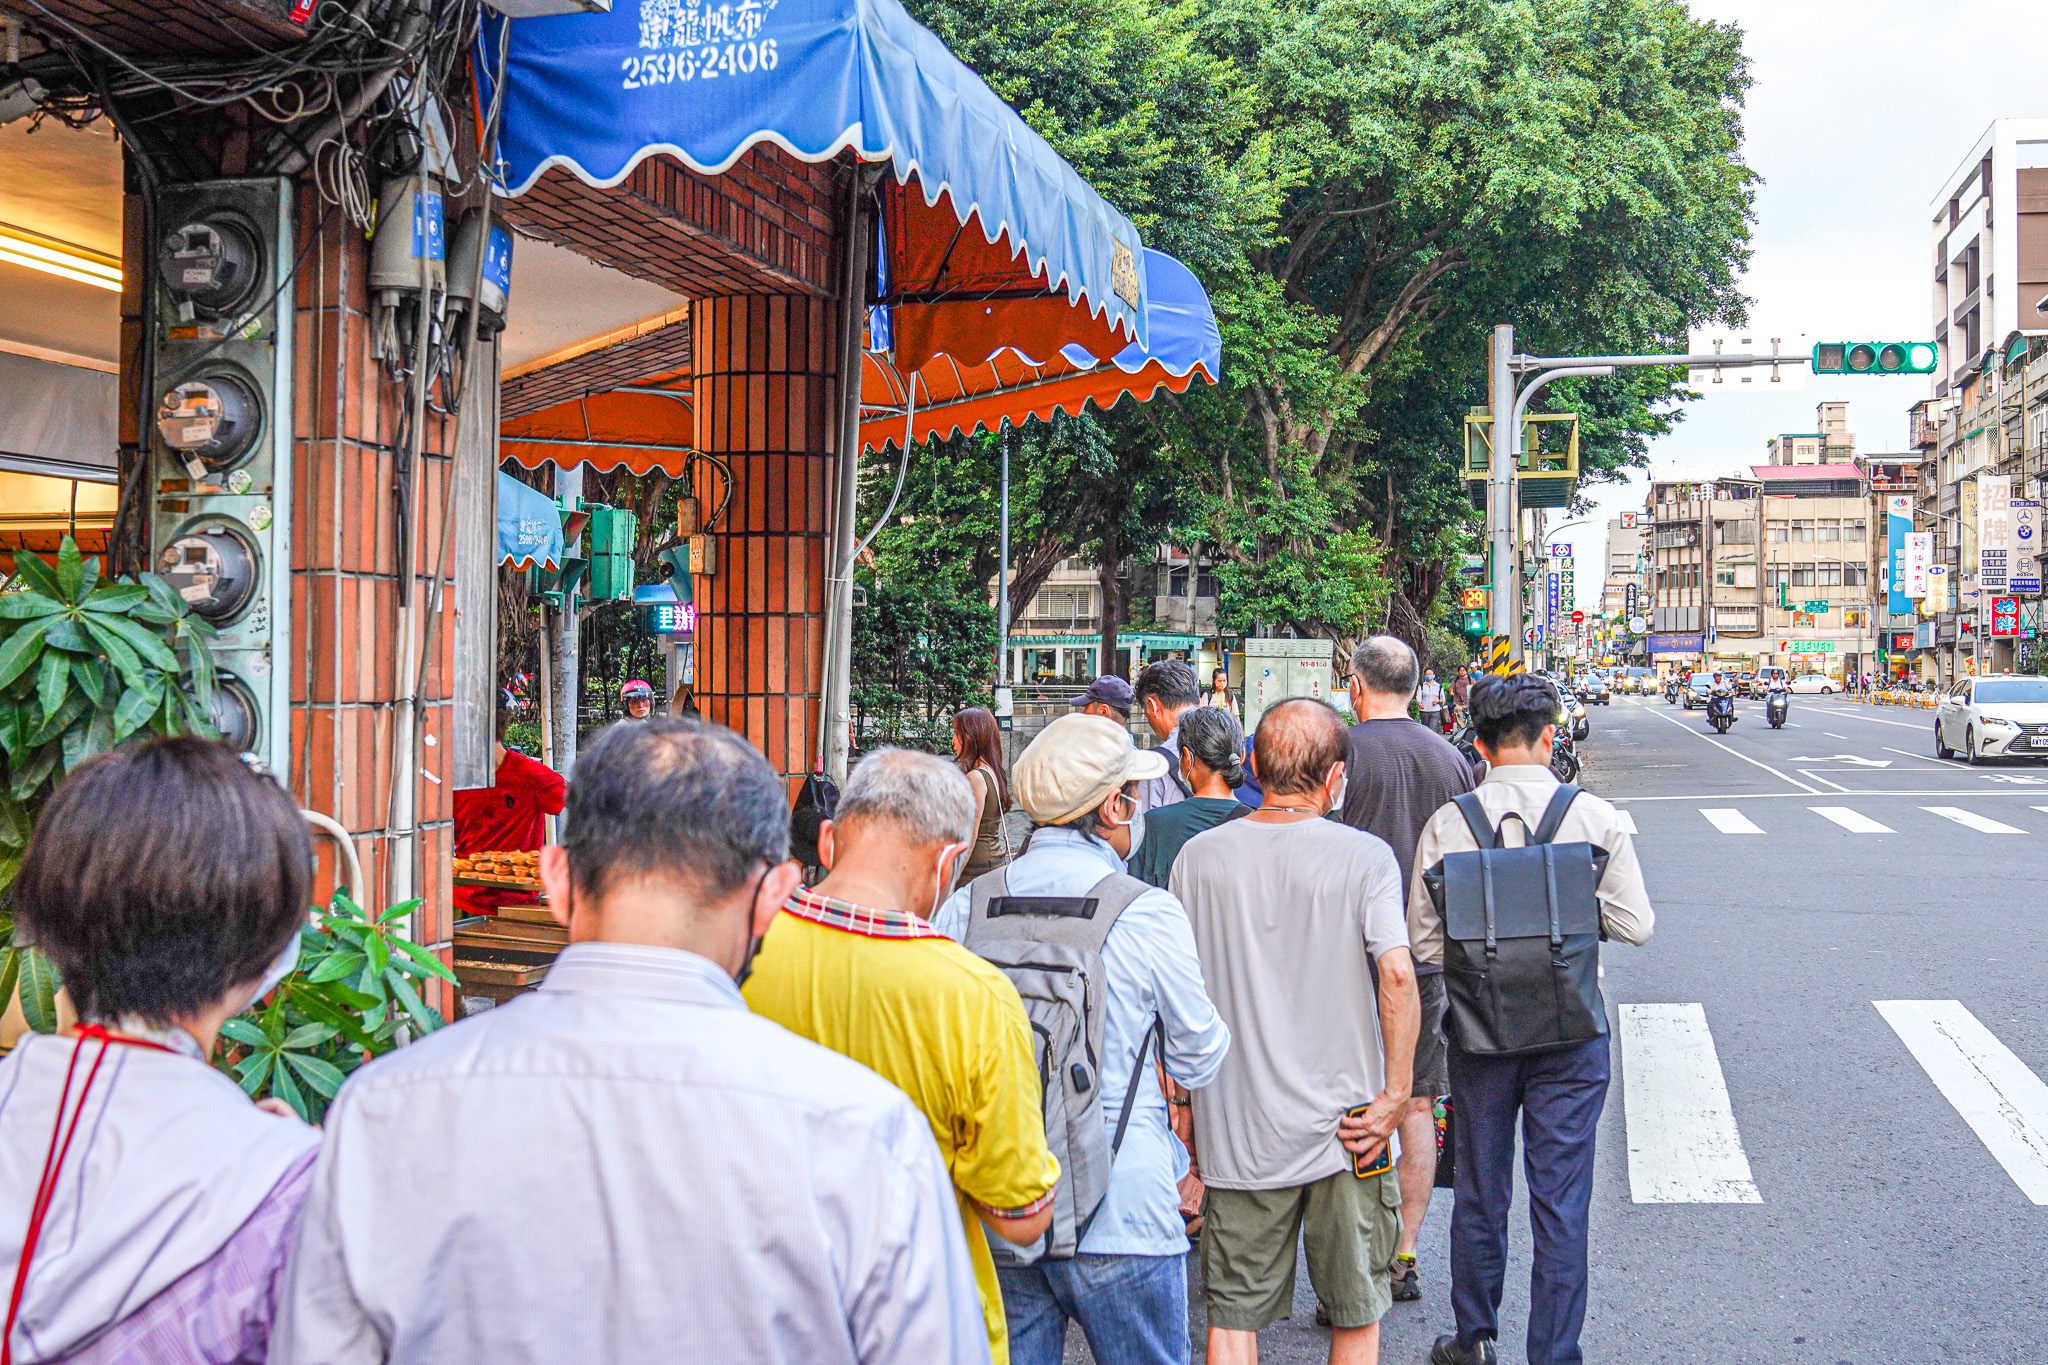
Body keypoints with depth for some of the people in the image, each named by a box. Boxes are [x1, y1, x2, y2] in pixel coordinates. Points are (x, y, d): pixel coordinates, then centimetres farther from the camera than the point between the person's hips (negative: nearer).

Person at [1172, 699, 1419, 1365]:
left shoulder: (1199, 855, -1)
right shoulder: (1363, 855, -9)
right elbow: (1397, 972, -20)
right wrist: (1396, 1095, -11)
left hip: (1235, 1131, 2)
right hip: (1343, 1124, -2)